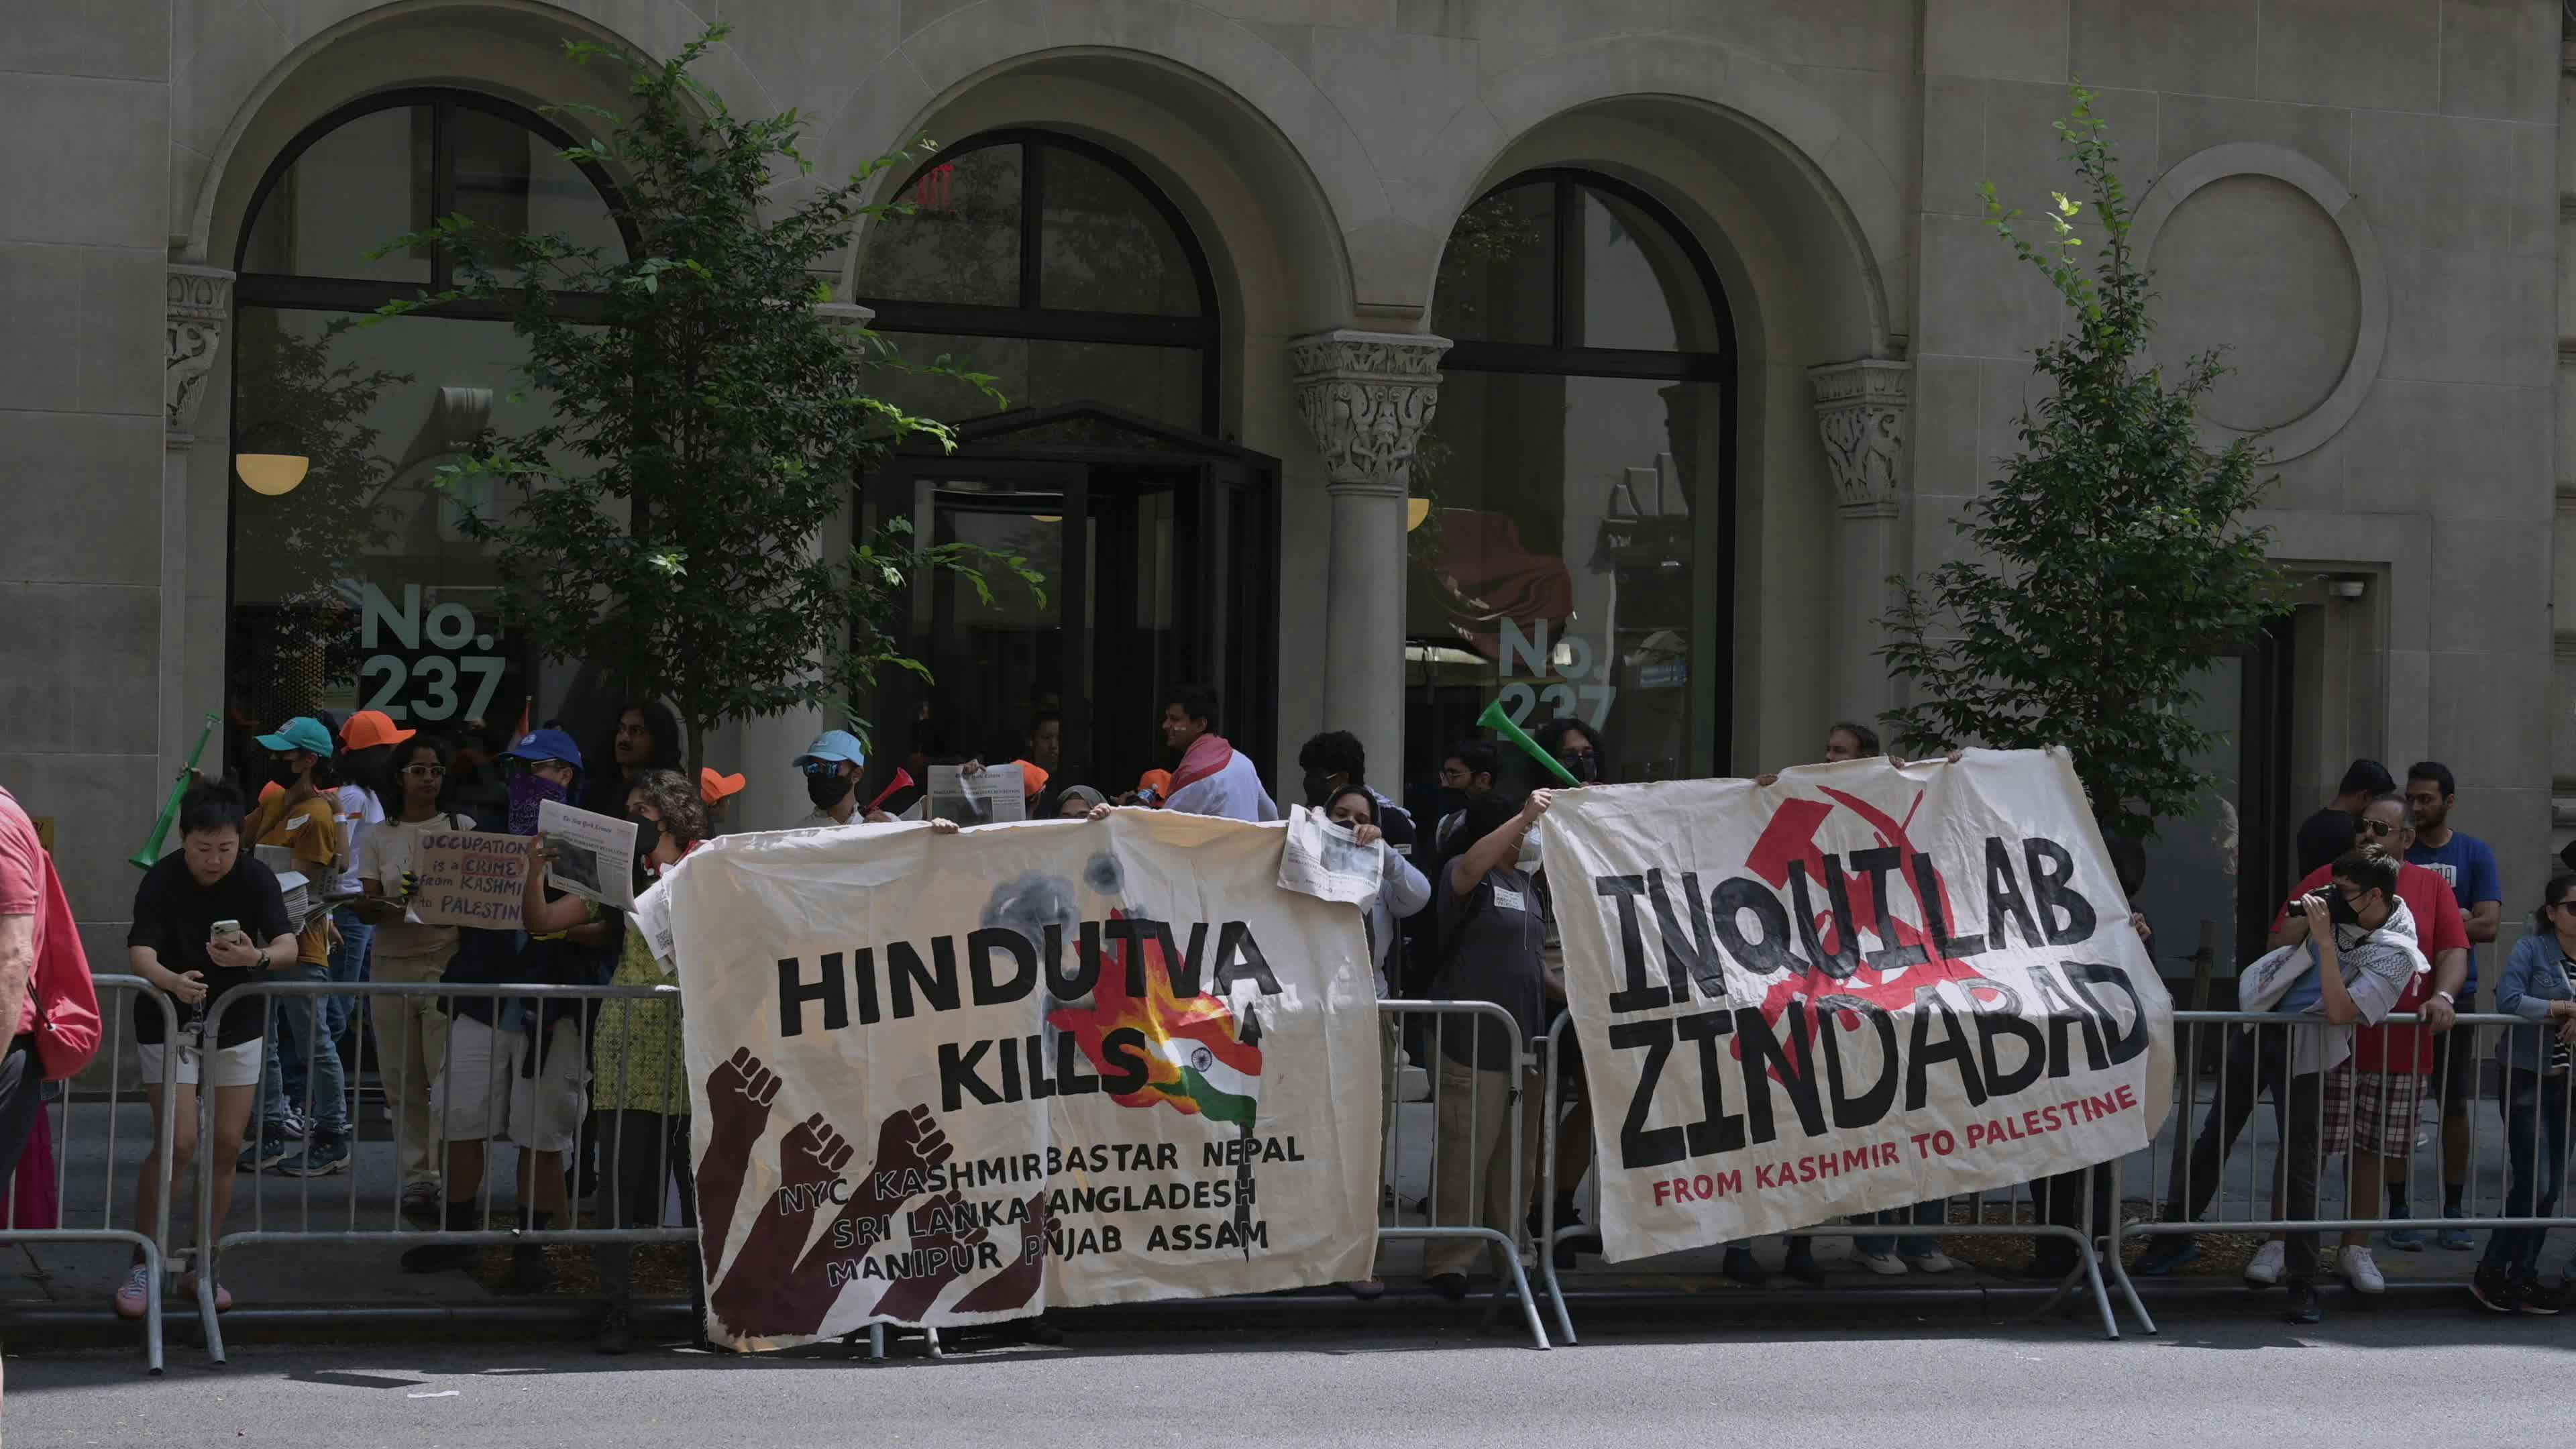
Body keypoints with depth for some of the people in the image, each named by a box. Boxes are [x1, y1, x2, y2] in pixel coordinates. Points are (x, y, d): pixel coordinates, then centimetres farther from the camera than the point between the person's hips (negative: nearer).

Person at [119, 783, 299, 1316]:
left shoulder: (256, 878, -11)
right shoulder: (162, 880, -19)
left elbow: (289, 946, -19)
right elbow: (140, 953, -29)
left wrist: (257, 957, -42)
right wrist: (171, 981, -51)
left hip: (235, 1025, 3)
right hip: (169, 1026, -3)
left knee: (227, 1146, 3)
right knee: (177, 1142, -14)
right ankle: (141, 1266, -3)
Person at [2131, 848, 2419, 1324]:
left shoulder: (2396, 953, -18)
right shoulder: (2343, 909, -1)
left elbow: (2339, 1011, -26)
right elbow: (2286, 941, 17)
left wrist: (2325, 938, -26)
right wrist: (2307, 917, -2)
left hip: (2307, 1050, -6)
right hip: (2261, 1021, 6)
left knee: (2300, 1164, -9)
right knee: (2216, 1133, 11)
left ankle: (2303, 1284, 0)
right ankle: (2176, 1233, 26)